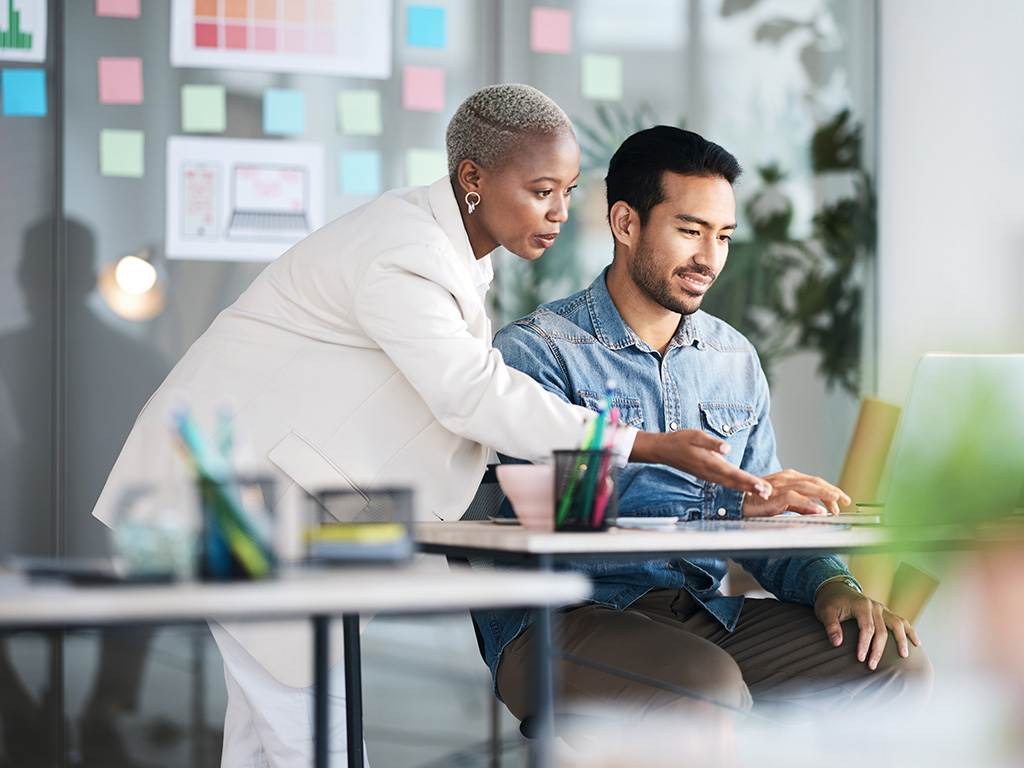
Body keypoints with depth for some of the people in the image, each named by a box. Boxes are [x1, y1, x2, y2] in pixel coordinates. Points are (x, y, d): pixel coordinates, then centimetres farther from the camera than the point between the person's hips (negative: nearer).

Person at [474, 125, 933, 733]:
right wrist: (730, 499, -27)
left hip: (705, 614, 7)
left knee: (896, 662, -14)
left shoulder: (736, 359, 17)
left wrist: (830, 583, -5)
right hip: (567, 616, -7)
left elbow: (769, 522, 18)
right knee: (706, 683, -37)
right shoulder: (536, 349, -4)